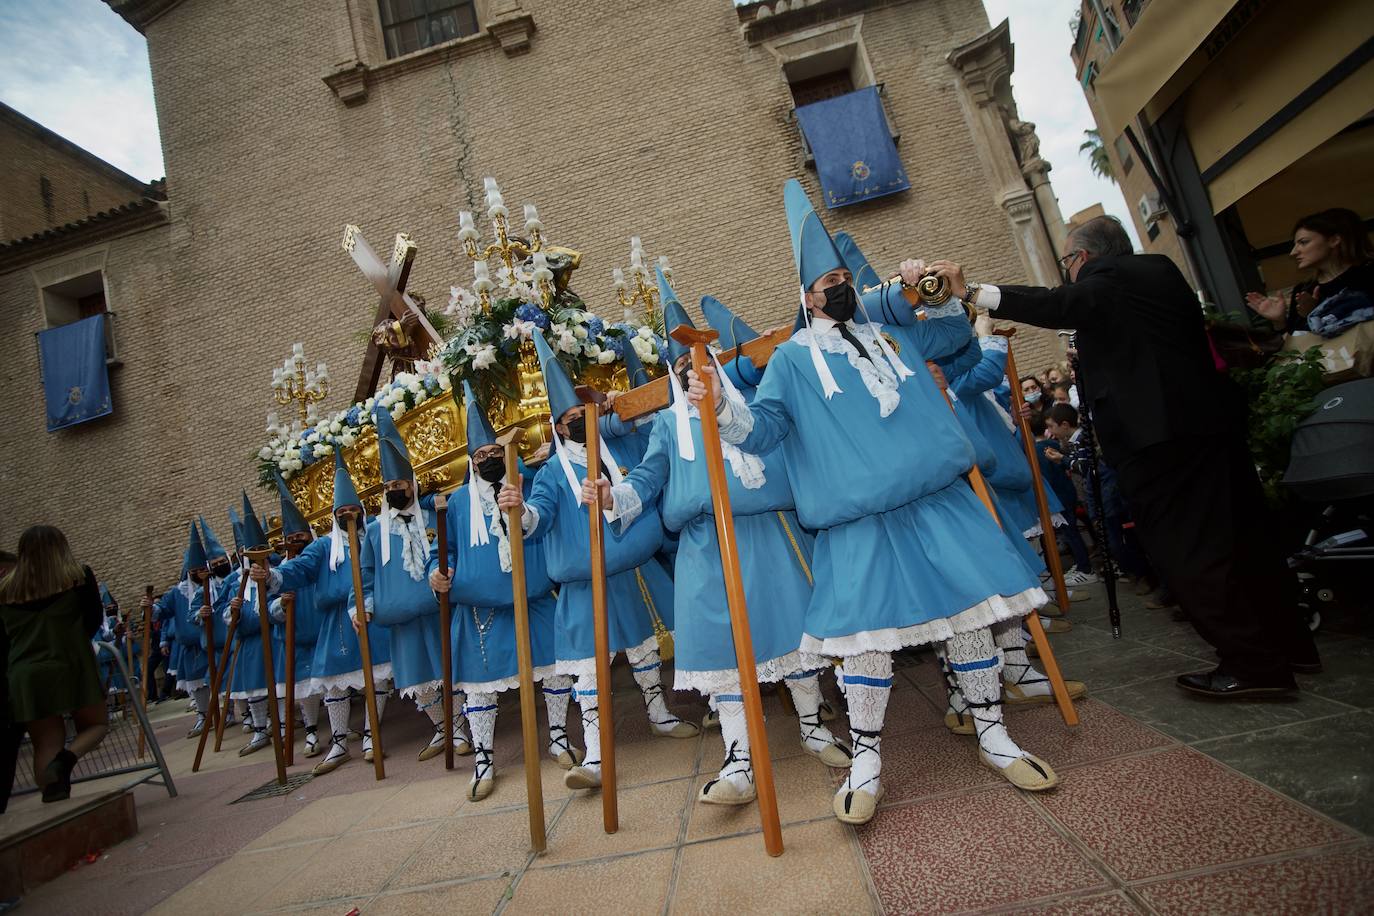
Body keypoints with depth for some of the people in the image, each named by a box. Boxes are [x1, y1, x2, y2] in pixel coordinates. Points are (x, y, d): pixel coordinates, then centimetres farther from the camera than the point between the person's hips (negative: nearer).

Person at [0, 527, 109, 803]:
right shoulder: (79, 575, 0)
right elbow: (94, 622, 5)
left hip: (25, 675, 3)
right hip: (71, 666, -3)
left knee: (46, 745, 9)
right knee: (95, 725, 14)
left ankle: (54, 801, -2)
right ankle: (68, 757, -15)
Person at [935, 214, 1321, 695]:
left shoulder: (1103, 280, -8)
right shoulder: (1163, 269, 19)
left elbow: (1056, 305, -25)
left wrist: (971, 291, -27)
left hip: (1157, 434, -9)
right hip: (1213, 418, 9)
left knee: (1186, 551, -2)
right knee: (1241, 538, 17)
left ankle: (1253, 662, 2)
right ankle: (1290, 645, 30)